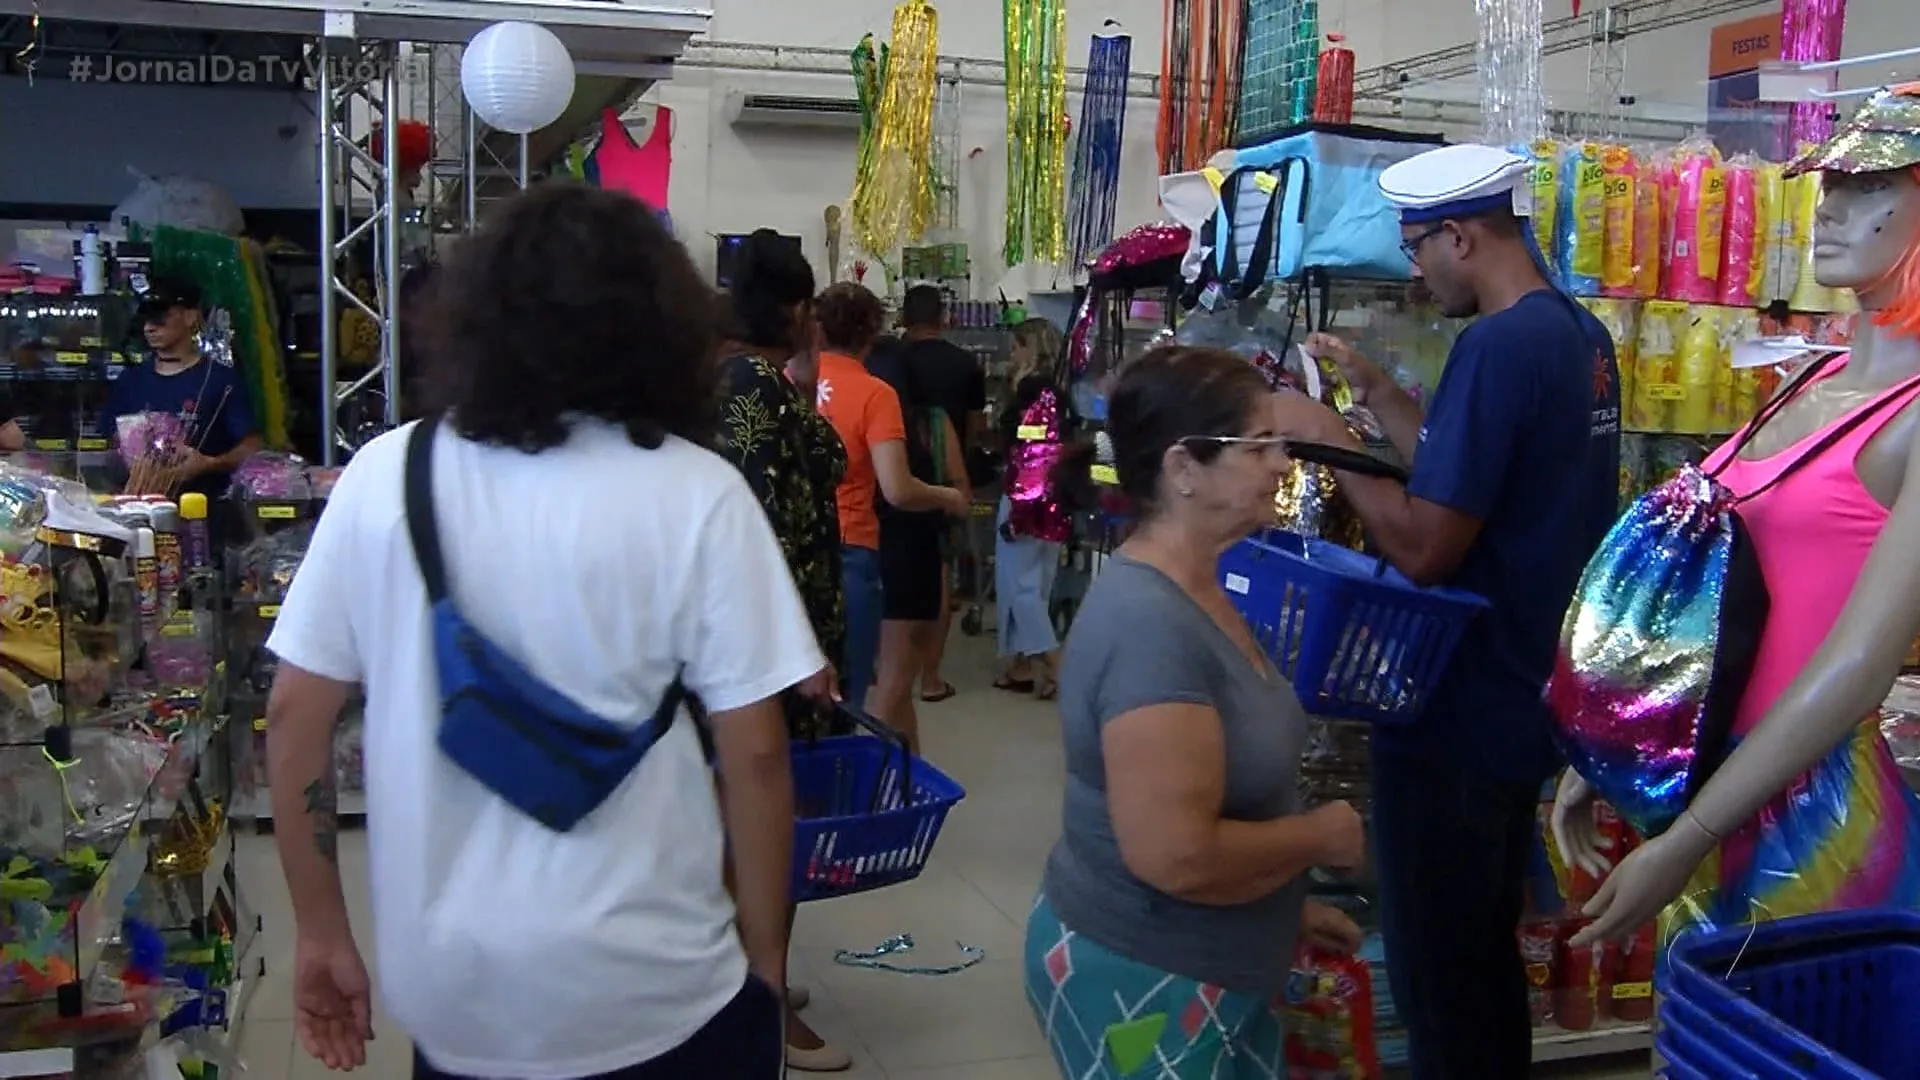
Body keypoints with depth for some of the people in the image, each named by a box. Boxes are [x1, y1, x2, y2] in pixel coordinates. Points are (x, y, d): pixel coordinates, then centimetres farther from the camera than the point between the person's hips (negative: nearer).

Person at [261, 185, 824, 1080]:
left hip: (446, 988, 3)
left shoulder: (382, 476, -4)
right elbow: (754, 754, -11)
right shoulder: (695, 494, -12)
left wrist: (320, 932, 10)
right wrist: (766, 957, 1)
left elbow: (294, 716, -1)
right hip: (650, 992, -2)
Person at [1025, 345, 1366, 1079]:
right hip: (1141, 982, -9)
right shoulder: (1148, 624, -28)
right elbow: (1178, 856, -31)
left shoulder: (1194, 592, 4)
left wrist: (1285, 905, 14)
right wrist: (1320, 835, -16)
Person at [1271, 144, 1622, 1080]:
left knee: (1437, 977, 5)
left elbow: (1424, 547, -25)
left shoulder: (1500, 346, -22)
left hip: (1457, 718, -10)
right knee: (1485, 955, 23)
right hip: (1528, 703, 10)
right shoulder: (1582, 337, 8)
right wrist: (1376, 391, 13)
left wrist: (1328, 440, -13)